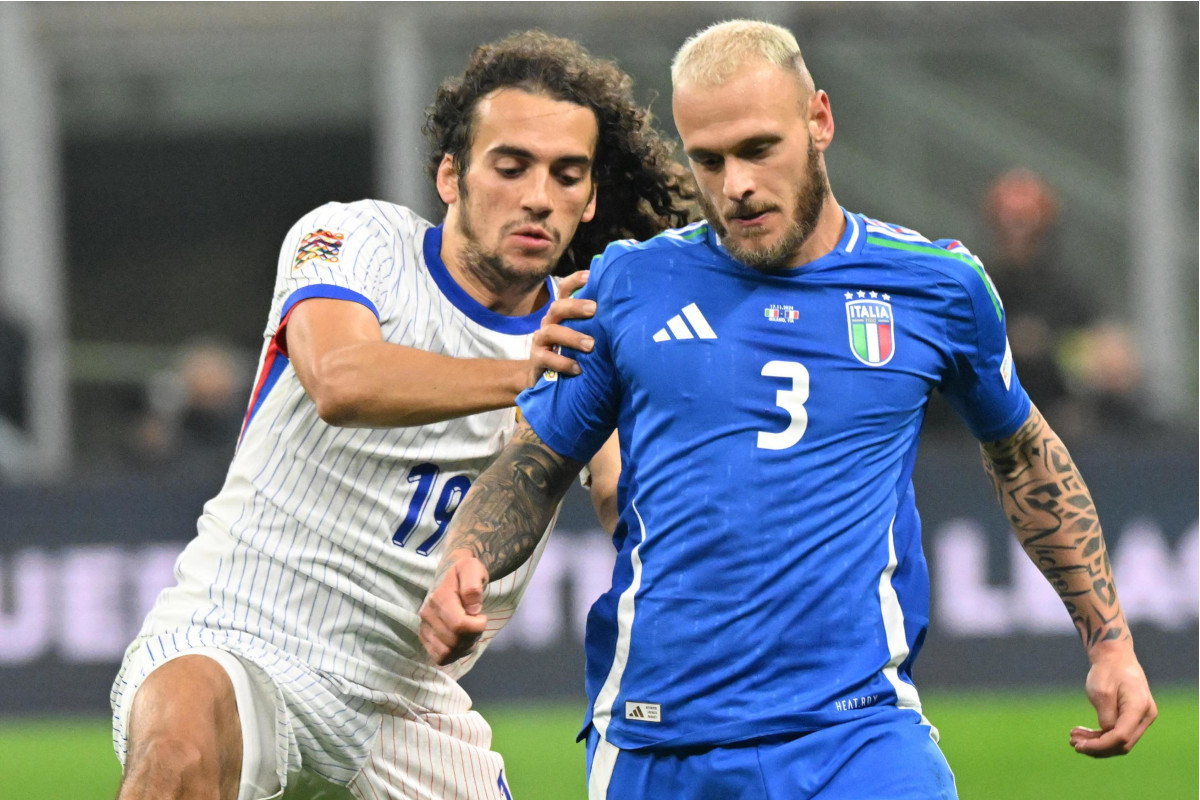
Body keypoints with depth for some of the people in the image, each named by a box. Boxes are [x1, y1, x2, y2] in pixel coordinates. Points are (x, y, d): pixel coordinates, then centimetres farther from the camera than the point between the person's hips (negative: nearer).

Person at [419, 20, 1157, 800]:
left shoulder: (936, 286, 6)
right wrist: (463, 567, -6)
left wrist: (1111, 641, 21)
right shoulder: (630, 286, 6)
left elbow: (1023, 455, 22)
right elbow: (535, 466, 14)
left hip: (857, 733, -1)